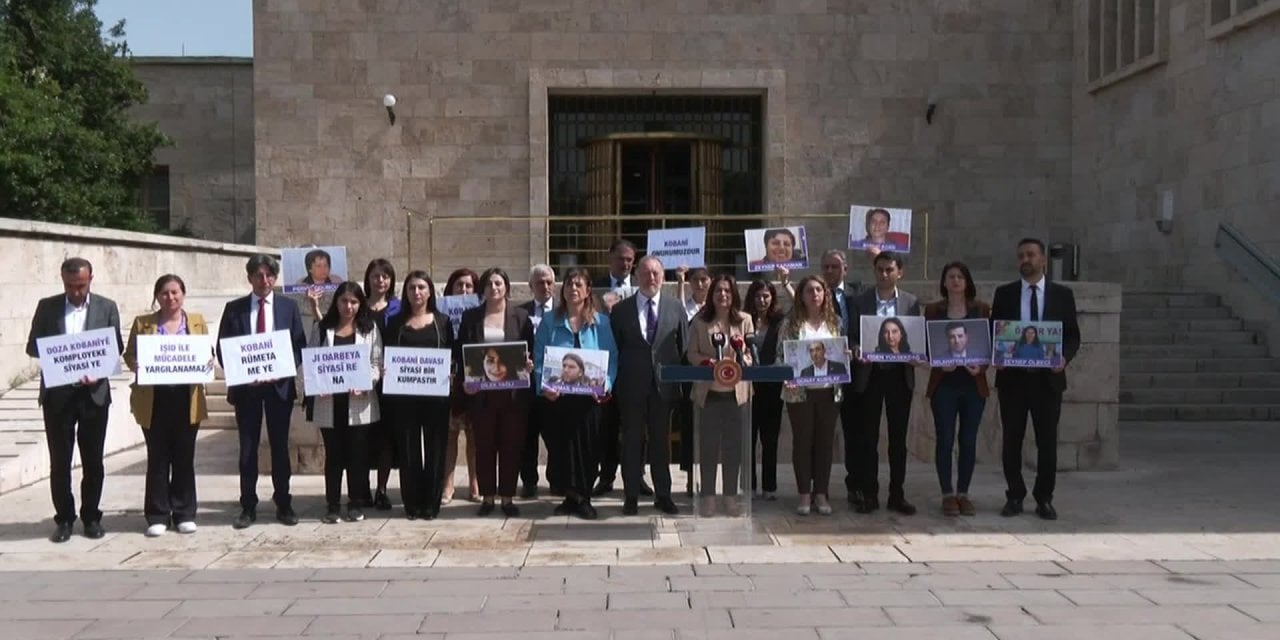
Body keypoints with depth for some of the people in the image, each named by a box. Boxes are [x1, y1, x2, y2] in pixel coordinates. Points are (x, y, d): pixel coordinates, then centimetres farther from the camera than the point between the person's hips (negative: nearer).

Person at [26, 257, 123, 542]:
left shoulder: (107, 307, 4)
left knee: (93, 460, 6)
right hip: (57, 393, 0)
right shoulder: (47, 306, 5)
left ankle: (91, 517, 17)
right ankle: (63, 519, 13)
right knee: (60, 460, 4)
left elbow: (116, 348, 3)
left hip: (94, 392, 0)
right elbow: (32, 346, 5)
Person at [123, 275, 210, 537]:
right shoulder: (142, 323, 8)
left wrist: (207, 362, -11)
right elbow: (129, 355, 7)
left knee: (184, 457, 5)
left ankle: (184, 514, 13)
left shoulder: (197, 321, 11)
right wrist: (137, 366, -14)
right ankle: (157, 516, 10)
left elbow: (208, 353, 11)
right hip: (153, 400, -1)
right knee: (158, 458, 3)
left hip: (187, 399, 1)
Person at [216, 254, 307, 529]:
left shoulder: (289, 306, 5)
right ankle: (248, 507, 12)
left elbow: (299, 345, 3)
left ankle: (283, 505, 15)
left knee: (280, 446, 6)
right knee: (248, 447, 5)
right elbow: (222, 348, 4)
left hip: (279, 384, 0)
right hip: (245, 386, 0)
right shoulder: (234, 308, 4)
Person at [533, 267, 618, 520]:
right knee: (561, 445, 2)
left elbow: (612, 358, 2)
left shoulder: (601, 322, 5)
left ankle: (583, 498, 15)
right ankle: (573, 496, 16)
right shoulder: (550, 321, 6)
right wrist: (543, 386, -12)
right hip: (558, 396, 0)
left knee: (589, 446, 1)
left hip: (590, 396, 0)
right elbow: (539, 358, 3)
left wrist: (606, 384, -14)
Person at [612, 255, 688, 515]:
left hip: (663, 384, 1)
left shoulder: (675, 308, 5)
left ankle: (663, 495, 17)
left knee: (661, 441, 8)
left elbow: (684, 347, 6)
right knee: (632, 442, 5)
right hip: (632, 386, -1)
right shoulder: (621, 310, 3)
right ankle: (632, 496, 14)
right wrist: (616, 381, -3)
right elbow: (614, 348, 3)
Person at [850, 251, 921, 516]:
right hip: (869, 375, -1)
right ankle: (869, 495, 11)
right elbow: (853, 337, 2)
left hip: (900, 375, 1)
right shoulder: (860, 301, 2)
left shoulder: (911, 302, 5)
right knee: (868, 438, 3)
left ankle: (897, 495, 15)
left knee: (898, 438, 7)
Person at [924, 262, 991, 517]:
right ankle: (948, 494, 7)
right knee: (945, 440, -1)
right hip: (943, 384, -1)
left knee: (968, 440, 4)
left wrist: (981, 366, -11)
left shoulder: (981, 309, 7)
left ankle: (963, 493, 14)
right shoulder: (933, 310, 5)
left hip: (974, 383, 1)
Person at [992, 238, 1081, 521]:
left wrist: (1065, 358, -13)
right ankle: (1014, 497, 15)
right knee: (1012, 440, 5)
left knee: (1047, 441, 4)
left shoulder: (1062, 294, 5)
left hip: (1048, 378, 0)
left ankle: (1044, 499, 14)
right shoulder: (1004, 294, 6)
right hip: (1012, 377, 0)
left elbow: (1073, 335, 6)